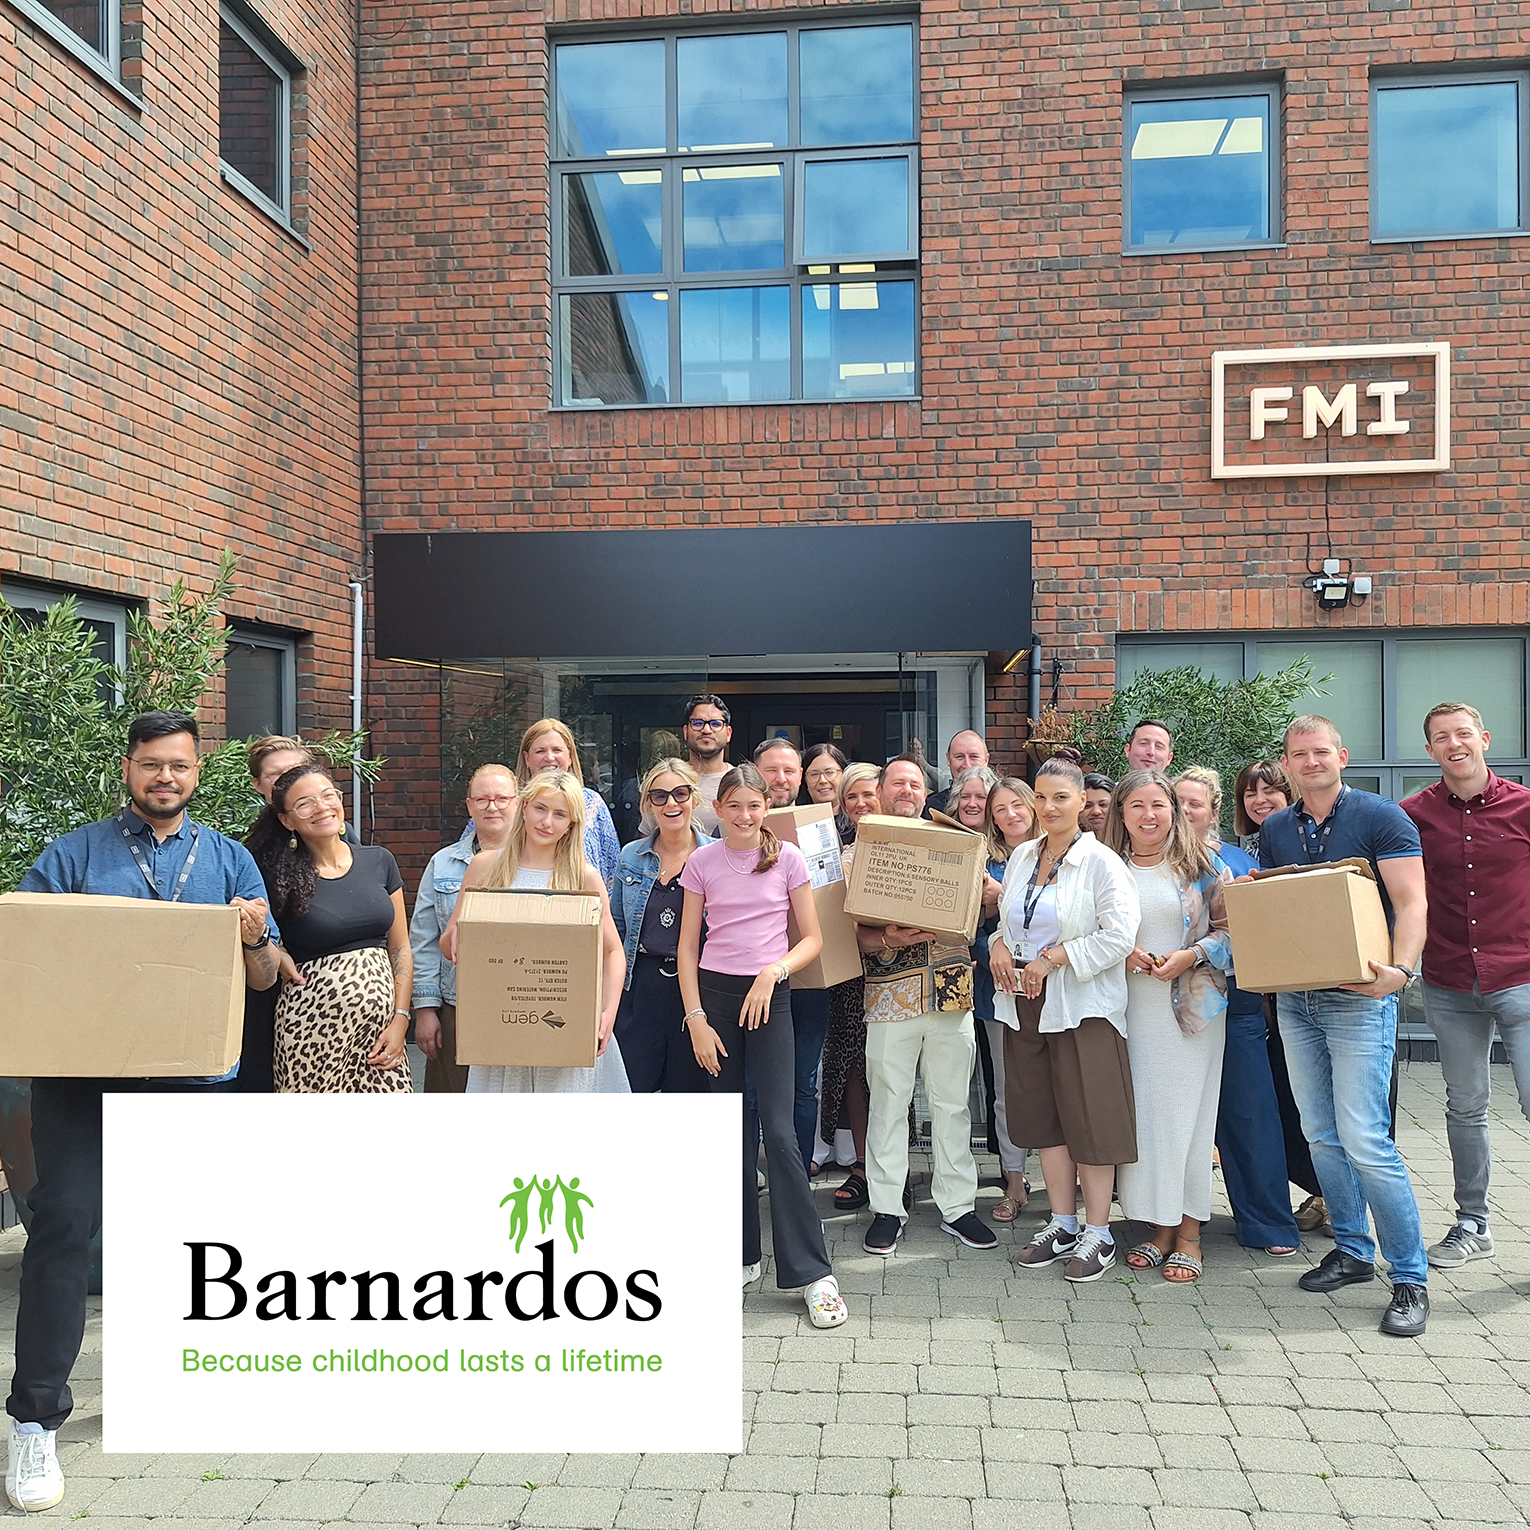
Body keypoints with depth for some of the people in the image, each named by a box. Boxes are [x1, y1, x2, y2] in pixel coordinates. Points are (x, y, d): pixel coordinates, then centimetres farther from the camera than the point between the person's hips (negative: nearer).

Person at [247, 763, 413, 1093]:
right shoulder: (278, 877, -2)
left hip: (380, 1025, 3)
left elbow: (400, 948, 8)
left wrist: (400, 1020, 0)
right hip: (313, 1027, -3)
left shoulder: (378, 861, 7)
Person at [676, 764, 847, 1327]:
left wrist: (774, 972, -14)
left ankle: (813, 1271, -2)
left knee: (778, 1130, -8)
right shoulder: (702, 862, 2)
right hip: (715, 994, 2)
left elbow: (812, 938, 3)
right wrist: (696, 1019, -3)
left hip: (769, 996, -2)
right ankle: (742, 1255, 21)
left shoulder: (787, 858, 0)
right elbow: (687, 947, 4)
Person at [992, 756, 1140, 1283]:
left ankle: (1098, 1233, 16)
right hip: (1024, 1004, 6)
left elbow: (1120, 935, -16)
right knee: (1043, 1116, 12)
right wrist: (998, 945, -1)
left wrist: (1055, 958, -16)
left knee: (1089, 1117, 1)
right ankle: (1062, 1225, 26)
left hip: (1082, 1007, -6)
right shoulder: (1021, 856, 10)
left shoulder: (1101, 862, -9)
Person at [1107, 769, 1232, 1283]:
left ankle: (1189, 1232, 11)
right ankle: (1159, 1226, 17)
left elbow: (1231, 925, 0)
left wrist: (1192, 955, -14)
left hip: (1190, 1005, -2)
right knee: (1142, 1111, 4)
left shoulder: (1201, 864, 2)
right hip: (1129, 1006, 2)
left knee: (1186, 1111, -1)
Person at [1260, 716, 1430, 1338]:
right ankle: (1352, 1250, 26)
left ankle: (1410, 1277, 4)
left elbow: (1412, 903, -11)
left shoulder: (1381, 816, -5)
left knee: (1364, 1140, -10)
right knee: (1321, 1135, 11)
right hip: (1294, 999, 6)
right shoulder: (1274, 830, 11)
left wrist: (1399, 970, -26)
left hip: (1359, 997, -6)